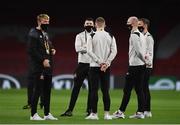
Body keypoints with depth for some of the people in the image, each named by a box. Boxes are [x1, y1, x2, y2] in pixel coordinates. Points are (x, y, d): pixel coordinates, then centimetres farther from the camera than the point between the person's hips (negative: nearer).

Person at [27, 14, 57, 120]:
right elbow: (32, 50, -16)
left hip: (48, 66, 8)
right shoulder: (34, 34, -8)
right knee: (38, 90, -7)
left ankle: (47, 113, 14)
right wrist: (43, 60, -21)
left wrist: (52, 51, 6)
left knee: (47, 90, 9)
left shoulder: (46, 34, 19)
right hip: (38, 67, -8)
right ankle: (34, 114, 0)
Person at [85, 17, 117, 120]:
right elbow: (114, 51, -3)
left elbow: (90, 51, -11)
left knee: (94, 90, 0)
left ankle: (94, 113, -2)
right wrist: (106, 63, -6)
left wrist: (100, 62, -9)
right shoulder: (110, 36, 4)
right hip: (107, 67, 3)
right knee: (106, 91, 6)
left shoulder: (92, 36, -4)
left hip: (95, 66, -3)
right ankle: (107, 114, 2)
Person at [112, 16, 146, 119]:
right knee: (139, 89, 9)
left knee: (127, 89, -6)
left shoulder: (134, 35, -14)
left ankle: (121, 112, -5)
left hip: (135, 65, -9)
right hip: (141, 65, 9)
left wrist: (144, 60, -5)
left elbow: (138, 50, -18)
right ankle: (140, 112, 8)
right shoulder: (141, 35, 16)